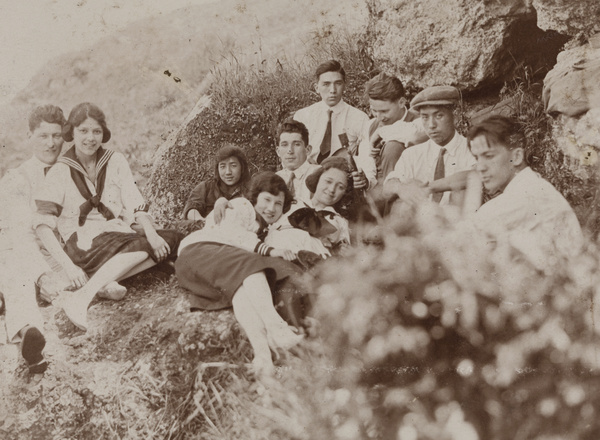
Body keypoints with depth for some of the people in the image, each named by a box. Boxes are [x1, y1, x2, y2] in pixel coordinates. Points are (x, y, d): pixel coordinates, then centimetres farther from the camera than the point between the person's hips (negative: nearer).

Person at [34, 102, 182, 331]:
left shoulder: (116, 162, 11)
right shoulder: (60, 173, 1)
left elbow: (135, 205, 3)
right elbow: (42, 224, -8)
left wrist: (151, 232, -19)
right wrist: (68, 266, -22)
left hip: (120, 238, 5)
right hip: (84, 245, -5)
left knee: (172, 239, -21)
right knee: (143, 245, -32)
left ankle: (106, 283, -29)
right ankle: (80, 298, -40)